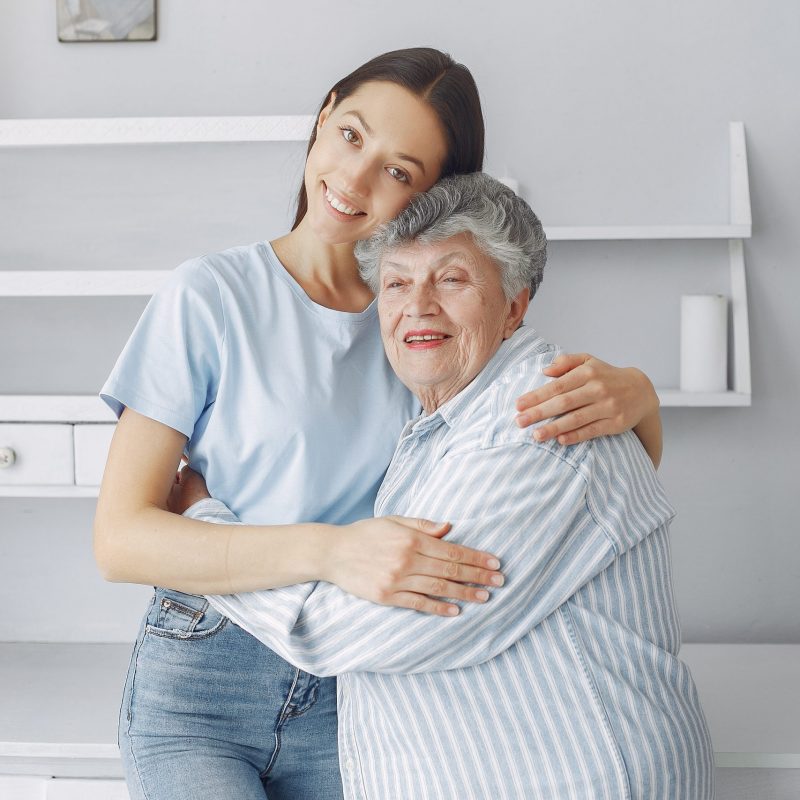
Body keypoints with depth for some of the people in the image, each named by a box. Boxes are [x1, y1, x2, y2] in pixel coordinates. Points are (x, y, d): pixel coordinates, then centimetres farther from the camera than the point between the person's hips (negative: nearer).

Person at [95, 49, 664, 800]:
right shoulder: (211, 295, -10)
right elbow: (120, 535, -15)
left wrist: (634, 395, -21)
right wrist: (328, 551, -30)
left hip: (350, 700, 3)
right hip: (201, 691, -3)